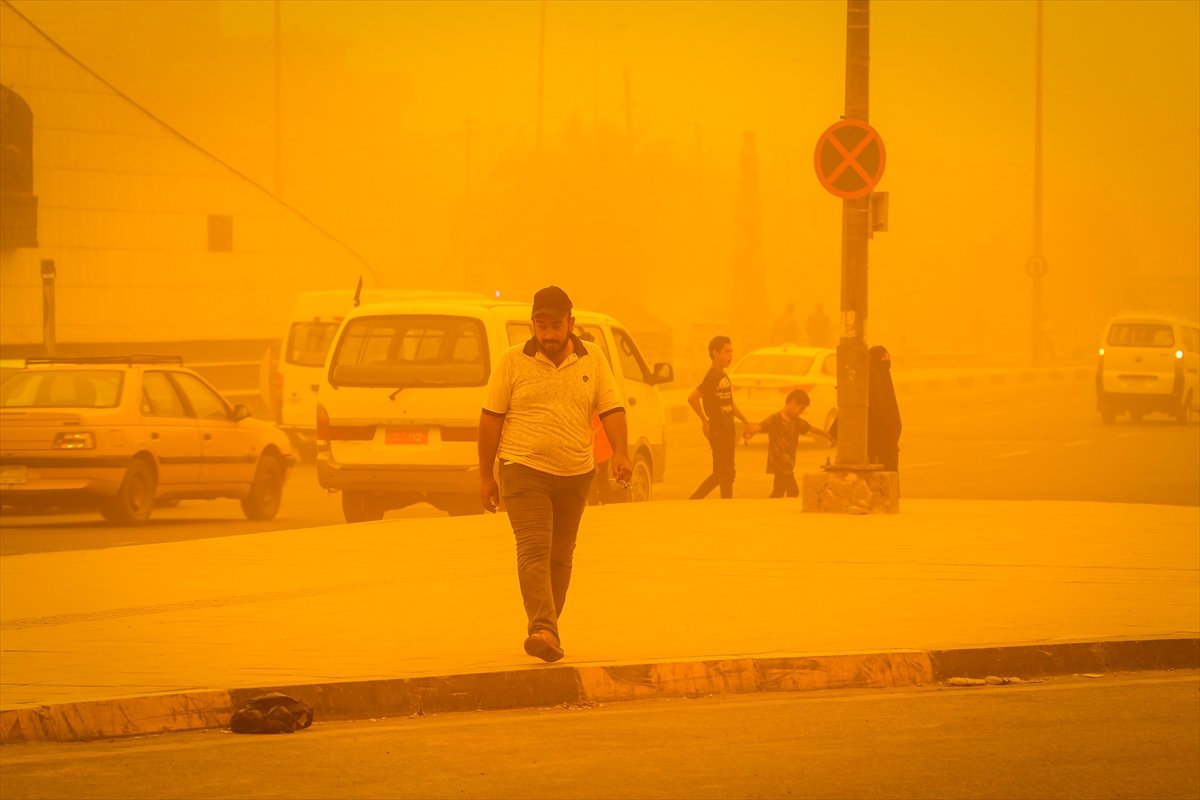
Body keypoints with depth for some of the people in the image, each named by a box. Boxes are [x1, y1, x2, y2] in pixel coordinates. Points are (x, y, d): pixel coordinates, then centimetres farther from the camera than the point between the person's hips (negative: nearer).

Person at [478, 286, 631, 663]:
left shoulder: (593, 361, 5)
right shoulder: (513, 362, -2)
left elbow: (611, 411, 2)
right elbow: (491, 418, 1)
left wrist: (620, 452, -17)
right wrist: (485, 476, 0)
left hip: (575, 475, 4)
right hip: (524, 471, -4)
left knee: (560, 558, 11)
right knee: (534, 551, -17)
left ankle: (545, 631, 22)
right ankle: (544, 631, -30)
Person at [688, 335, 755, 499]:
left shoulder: (724, 377, 14)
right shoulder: (712, 378, -15)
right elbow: (692, 398, -24)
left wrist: (746, 421, 23)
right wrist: (705, 421, -16)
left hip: (727, 432, 9)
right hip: (718, 432, -9)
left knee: (721, 473, 13)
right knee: (725, 474, -5)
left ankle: (694, 501, 19)